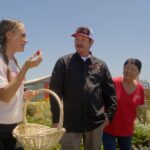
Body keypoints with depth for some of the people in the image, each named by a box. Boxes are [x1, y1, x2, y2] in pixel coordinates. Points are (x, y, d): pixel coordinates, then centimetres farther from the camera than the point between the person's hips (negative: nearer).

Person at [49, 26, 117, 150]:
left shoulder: (101, 65, 8)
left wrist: (109, 115, 2)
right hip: (70, 123, -2)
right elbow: (55, 91, -3)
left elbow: (110, 92, 10)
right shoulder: (64, 62, 1)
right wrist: (56, 119, -6)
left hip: (96, 122, 2)